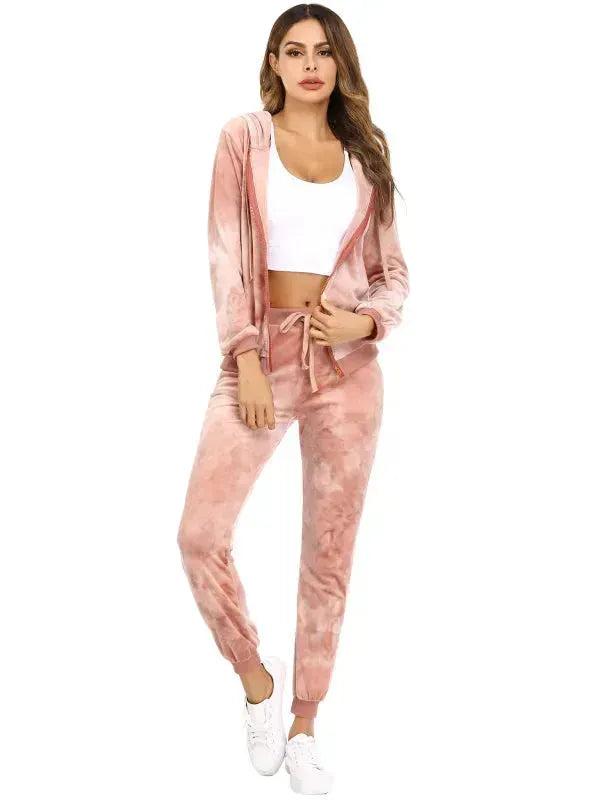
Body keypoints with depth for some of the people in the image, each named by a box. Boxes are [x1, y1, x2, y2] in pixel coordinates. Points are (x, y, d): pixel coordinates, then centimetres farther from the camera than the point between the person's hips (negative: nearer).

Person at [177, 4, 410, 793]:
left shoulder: (364, 151, 9)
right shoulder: (244, 138, 3)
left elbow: (393, 269, 11)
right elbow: (226, 254, -3)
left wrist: (366, 320, -10)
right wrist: (247, 359, -12)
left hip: (348, 364, 2)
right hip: (263, 351, -1)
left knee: (329, 553, 5)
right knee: (200, 535, -12)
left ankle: (304, 729, 20)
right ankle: (256, 678, 15)